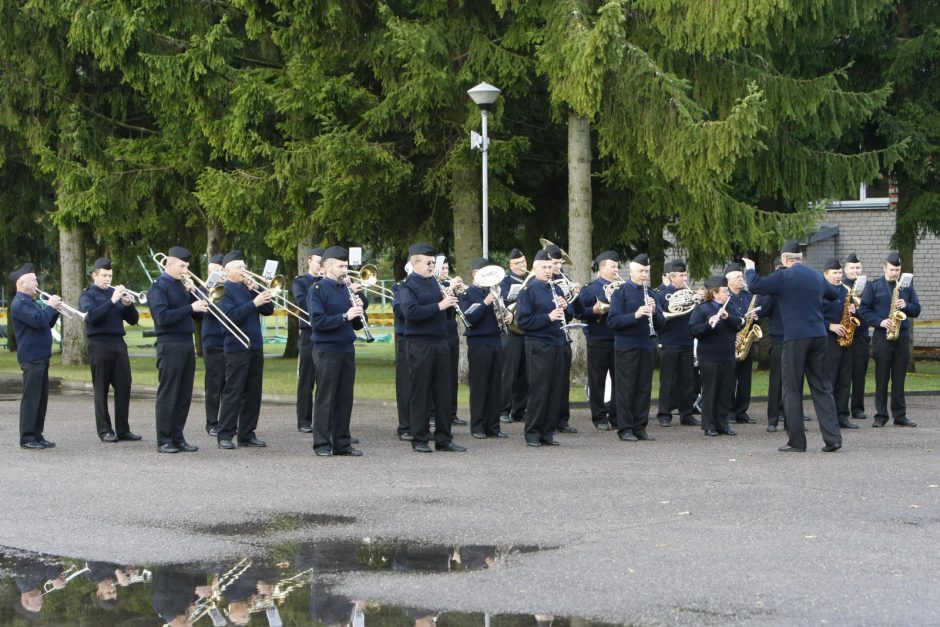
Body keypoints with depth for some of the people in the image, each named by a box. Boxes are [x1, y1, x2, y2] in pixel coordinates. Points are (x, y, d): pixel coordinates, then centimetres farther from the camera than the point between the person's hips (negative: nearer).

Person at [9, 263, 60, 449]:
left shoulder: (31, 302, 20)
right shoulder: (19, 303, -13)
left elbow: (47, 323, 23)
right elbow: (38, 321, -26)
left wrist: (54, 310, 6)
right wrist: (50, 306, -12)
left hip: (41, 356, 10)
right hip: (31, 357, -10)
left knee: (41, 398, 11)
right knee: (31, 398, -8)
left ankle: (37, 435, 16)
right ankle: (27, 438, -5)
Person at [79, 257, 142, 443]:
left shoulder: (115, 293, 16)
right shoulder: (88, 295, 2)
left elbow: (133, 319, 13)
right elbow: (91, 315, -18)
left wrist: (128, 305, -7)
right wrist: (112, 301, -22)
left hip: (118, 343, 5)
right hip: (99, 344, -5)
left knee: (124, 387, 2)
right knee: (101, 389, -1)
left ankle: (123, 429, 7)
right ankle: (104, 430, 2)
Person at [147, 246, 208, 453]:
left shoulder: (181, 285, 17)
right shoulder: (158, 287, -6)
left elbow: (199, 315, 14)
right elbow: (163, 317, -19)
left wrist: (192, 293, 0)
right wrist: (190, 307, -20)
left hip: (187, 344, 7)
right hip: (170, 345, -7)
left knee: (184, 396, 8)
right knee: (168, 395, -4)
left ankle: (178, 438, 13)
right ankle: (164, 441, 0)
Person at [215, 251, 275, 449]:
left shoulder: (248, 288, 15)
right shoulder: (224, 291, -5)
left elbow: (268, 310, 8)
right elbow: (232, 316, -19)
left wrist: (256, 291, -4)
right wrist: (254, 303, -23)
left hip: (255, 347, 7)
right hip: (237, 348, -7)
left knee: (253, 393, 8)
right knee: (233, 393, -5)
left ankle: (246, 434, 14)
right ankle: (225, 435, 0)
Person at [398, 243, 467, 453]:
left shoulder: (433, 282, 14)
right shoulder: (407, 286, -7)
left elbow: (443, 306, 21)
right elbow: (410, 311, -22)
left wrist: (450, 298, 0)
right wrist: (439, 305, -23)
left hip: (441, 343, 7)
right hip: (420, 344, -7)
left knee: (443, 392, 8)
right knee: (420, 393, 0)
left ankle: (443, 438, 14)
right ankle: (419, 440, 6)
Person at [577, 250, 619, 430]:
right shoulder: (590, 289, -1)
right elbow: (580, 313, -7)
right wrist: (594, 310, -23)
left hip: (619, 340, 4)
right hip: (598, 341, -4)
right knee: (597, 381, 0)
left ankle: (616, 416, 15)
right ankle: (599, 418, 6)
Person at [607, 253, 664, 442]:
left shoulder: (650, 293, 10)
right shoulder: (621, 292, -4)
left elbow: (661, 324, 9)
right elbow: (612, 321, -13)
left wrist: (654, 311, -12)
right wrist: (636, 315, -25)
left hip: (647, 346, 5)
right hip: (627, 346, -5)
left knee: (644, 388, 7)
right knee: (626, 389, 0)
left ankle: (640, 427, 14)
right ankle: (625, 428, 5)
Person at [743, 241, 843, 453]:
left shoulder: (784, 276, -8)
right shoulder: (816, 276, 12)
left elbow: (755, 286, -11)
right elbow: (834, 294, 28)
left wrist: (750, 269, 8)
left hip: (795, 339, -5)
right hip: (819, 336, 5)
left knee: (792, 390, 3)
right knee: (822, 388, 9)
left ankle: (796, 441, 2)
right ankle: (832, 437, 1)